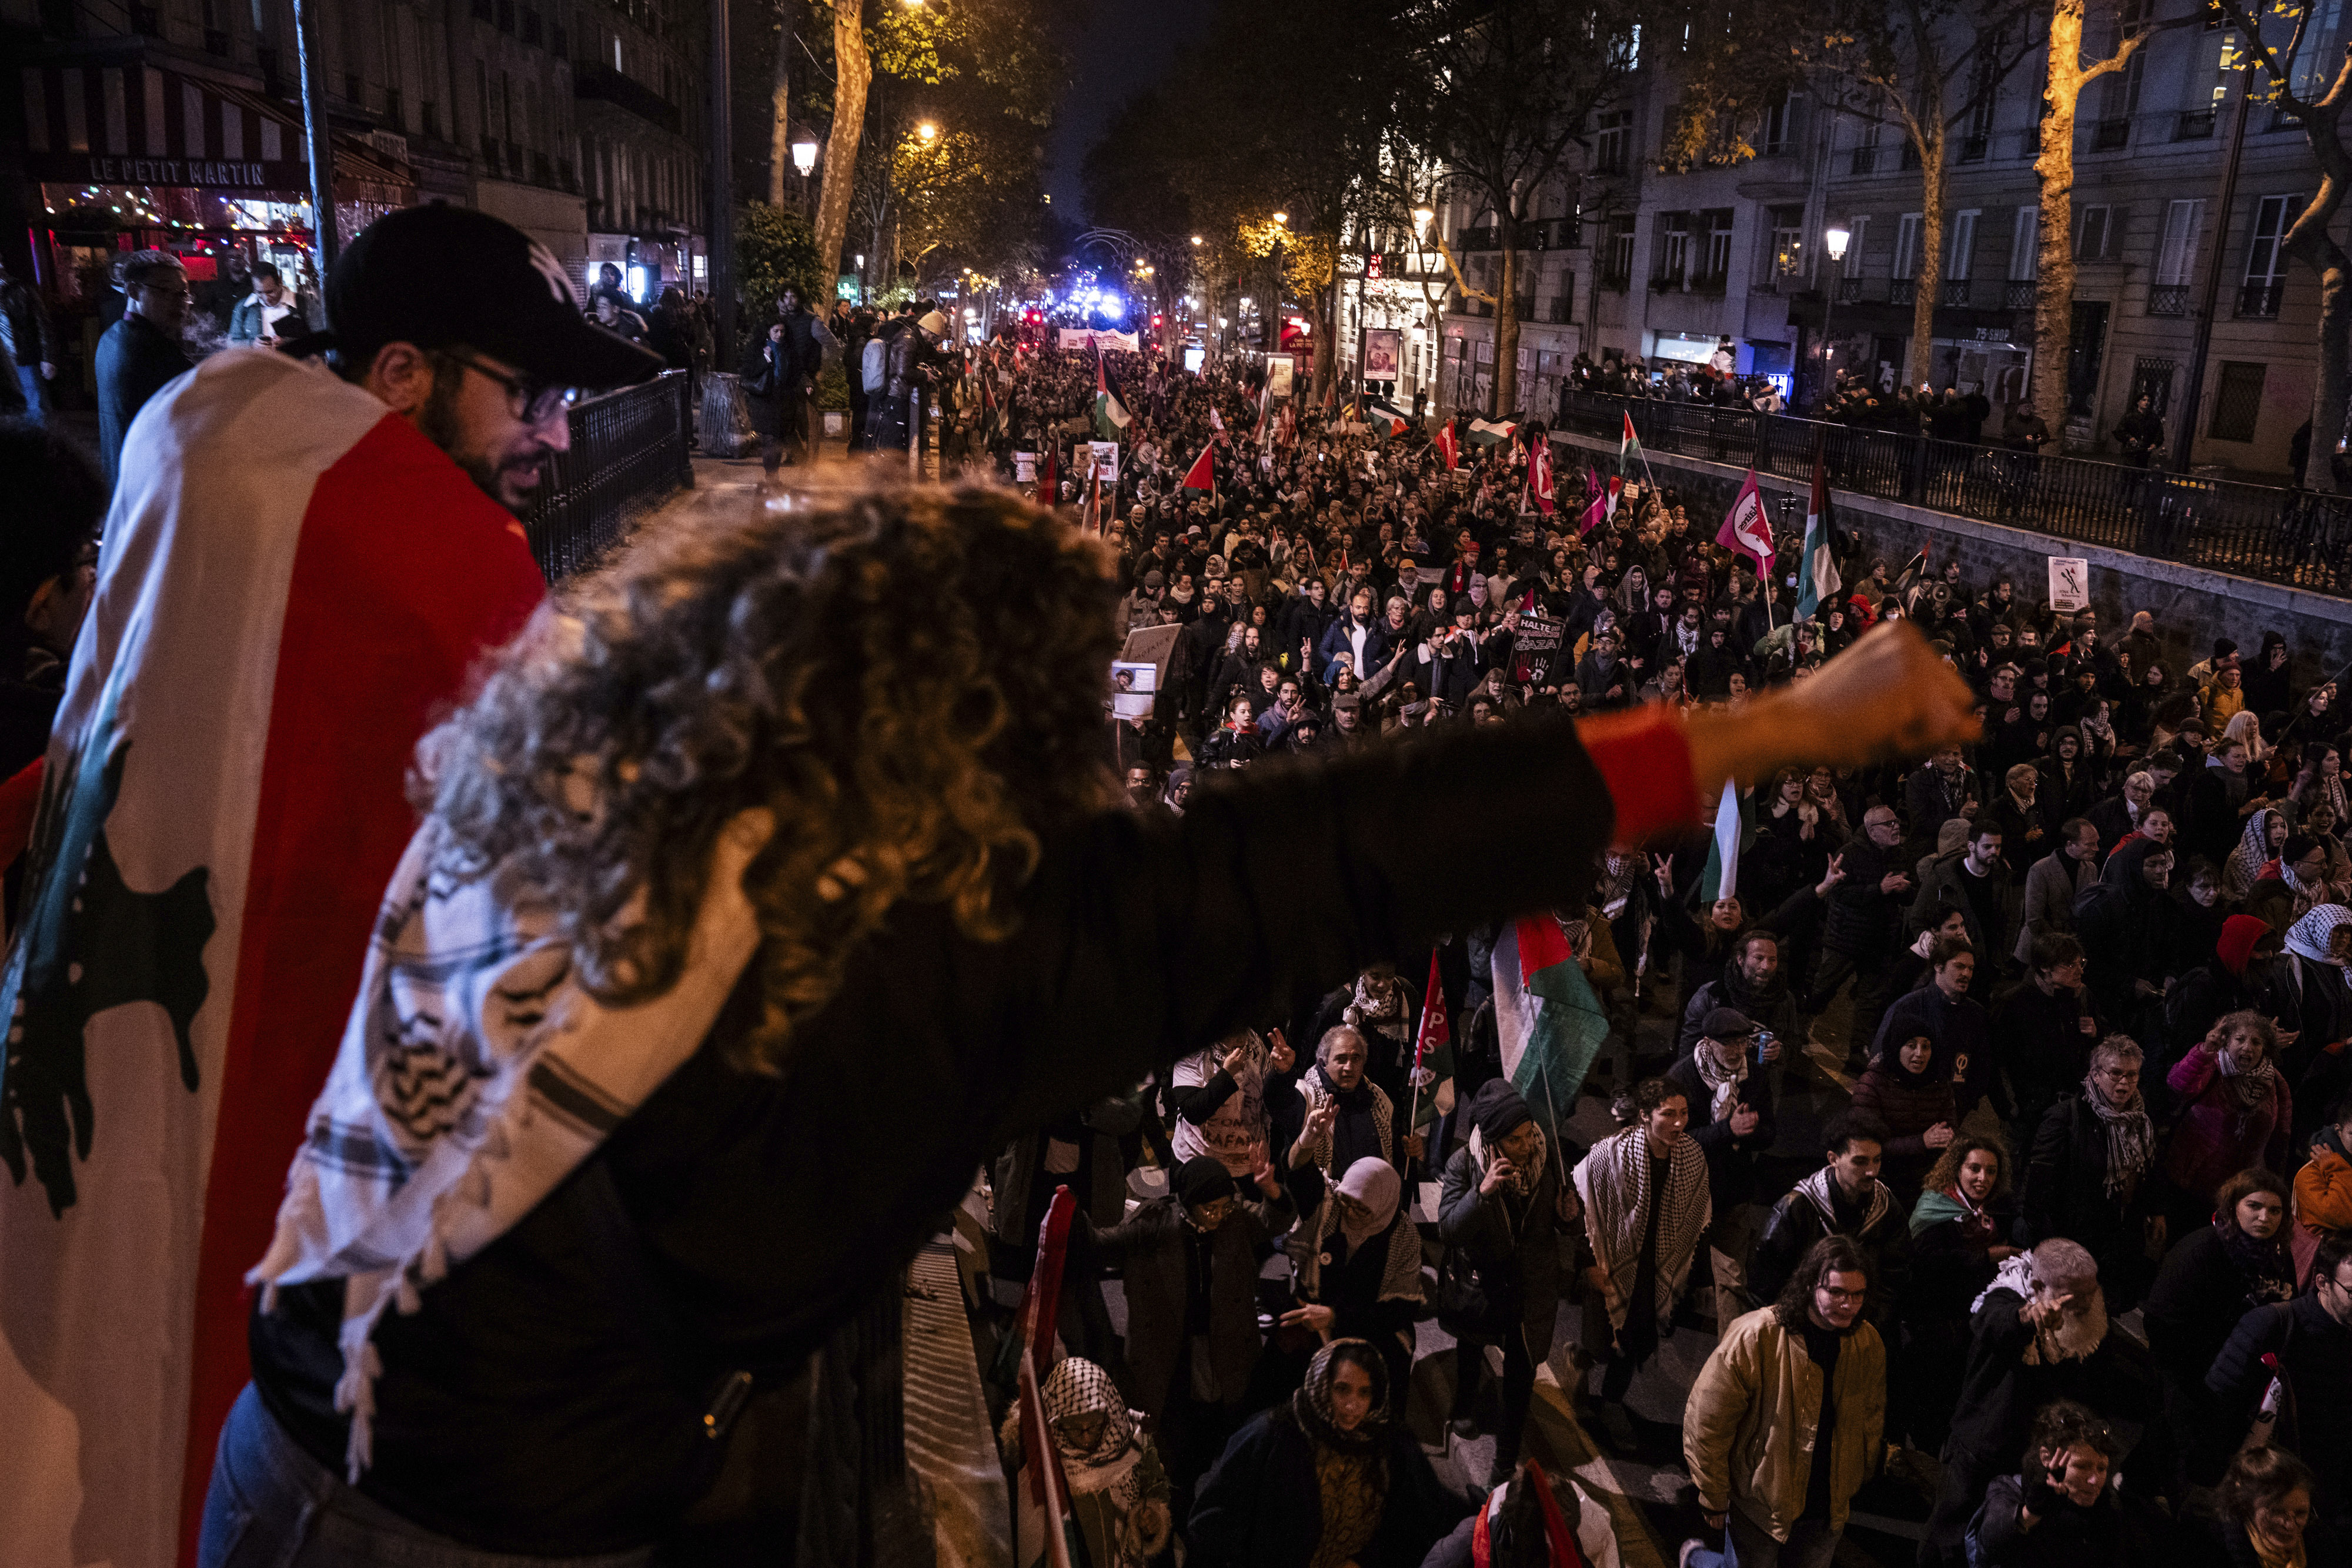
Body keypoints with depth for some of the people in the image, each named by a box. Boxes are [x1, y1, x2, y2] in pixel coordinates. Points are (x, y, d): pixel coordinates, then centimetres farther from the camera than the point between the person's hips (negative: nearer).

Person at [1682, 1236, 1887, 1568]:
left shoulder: (1870, 1344, -9)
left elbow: (1871, 1419, 10)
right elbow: (1706, 1421, -18)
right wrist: (1713, 1499, -11)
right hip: (1759, 1504, -4)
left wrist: (1855, 1484, 18)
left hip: (1831, 1510, 4)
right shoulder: (1755, 1338, -25)